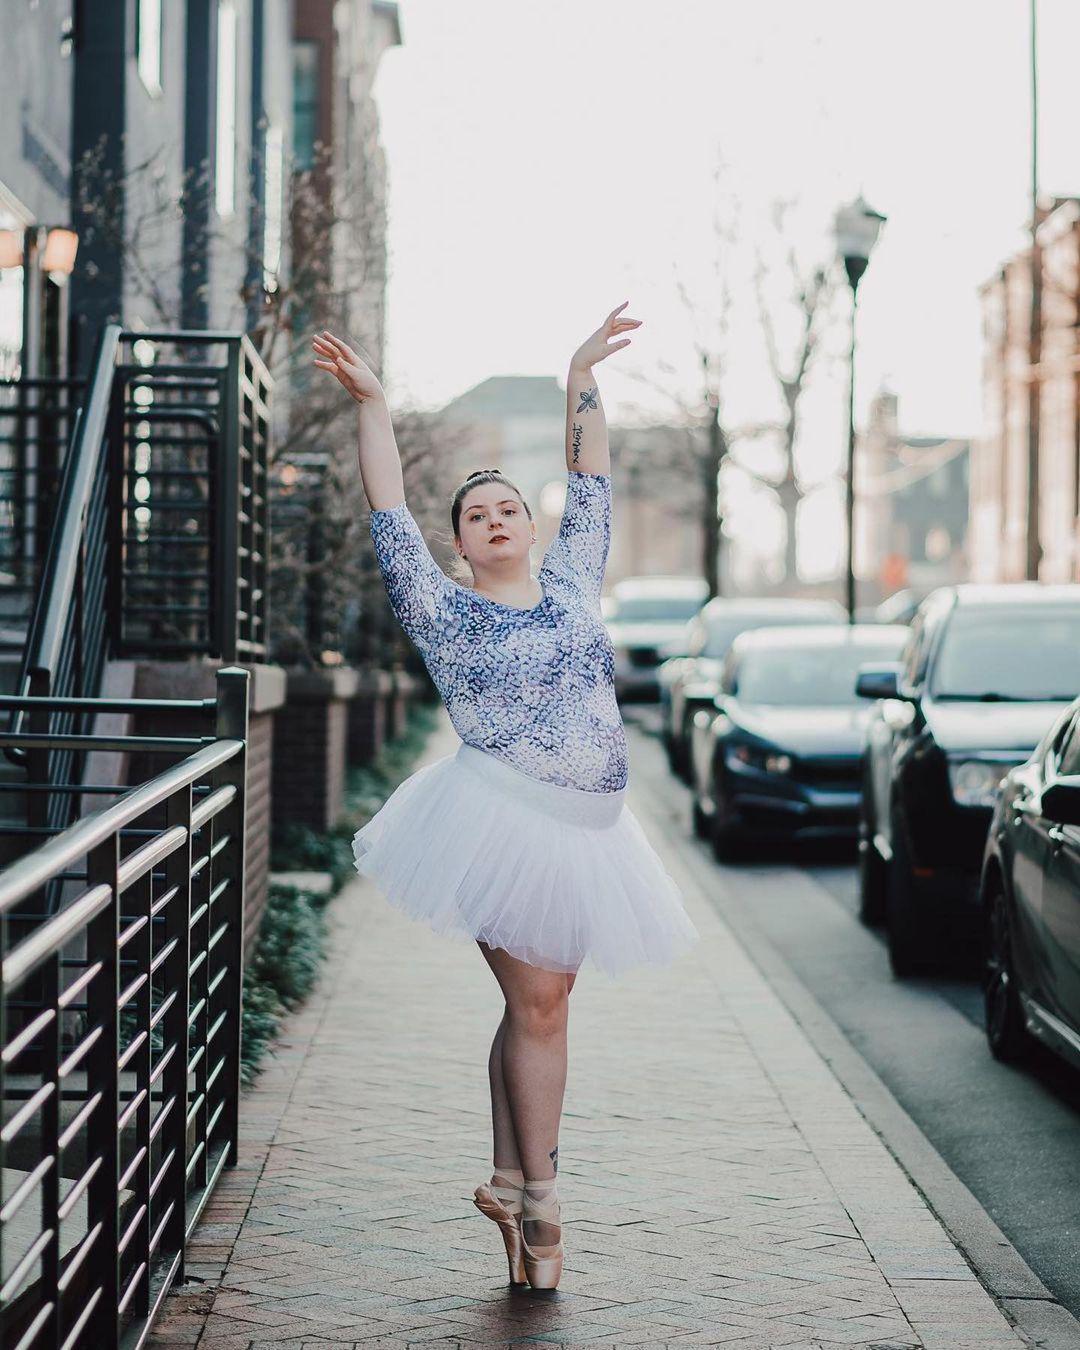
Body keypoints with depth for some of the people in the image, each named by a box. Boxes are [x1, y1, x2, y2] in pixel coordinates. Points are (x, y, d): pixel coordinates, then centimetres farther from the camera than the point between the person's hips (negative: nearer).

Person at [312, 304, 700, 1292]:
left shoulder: (570, 583, 14)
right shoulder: (447, 613, 2)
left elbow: (591, 489, 19)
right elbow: (391, 522, -4)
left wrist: (583, 382, 19)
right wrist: (373, 406, -7)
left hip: (583, 830, 5)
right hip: (501, 820, -5)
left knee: (543, 1004, 7)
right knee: (536, 1005, -6)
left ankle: (512, 1183, 15)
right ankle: (537, 1194, 3)